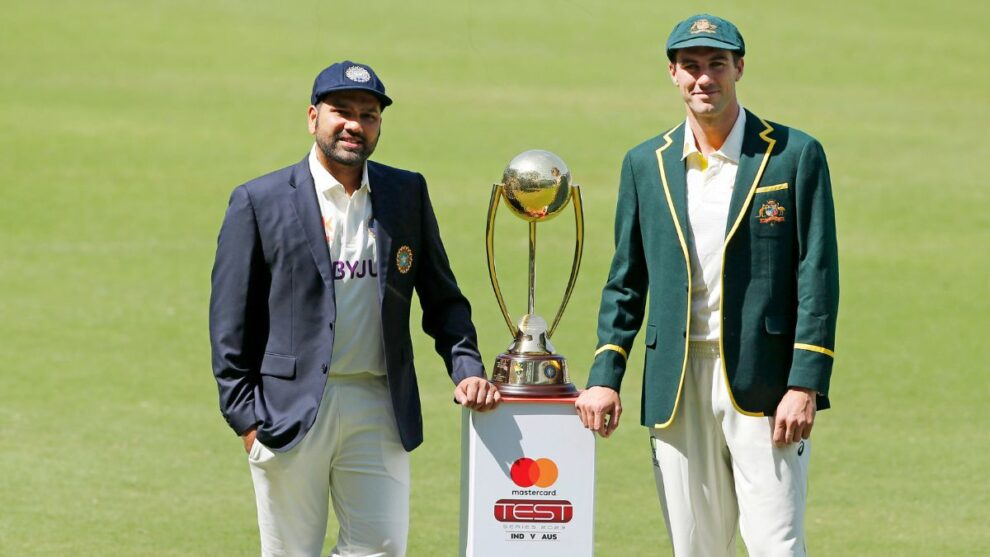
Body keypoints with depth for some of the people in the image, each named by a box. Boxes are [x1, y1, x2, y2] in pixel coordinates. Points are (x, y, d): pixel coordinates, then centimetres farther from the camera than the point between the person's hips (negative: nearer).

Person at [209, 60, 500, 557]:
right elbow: (231, 323, 1)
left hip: (379, 408, 3)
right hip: (291, 407, -3)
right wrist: (246, 416, -5)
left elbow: (442, 298, 16)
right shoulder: (260, 202, 1)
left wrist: (466, 368, 1)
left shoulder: (407, 194, 10)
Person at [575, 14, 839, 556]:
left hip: (762, 383, -3)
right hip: (677, 386, 4)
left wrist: (804, 385, -11)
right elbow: (625, 282, 15)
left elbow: (818, 279, -3)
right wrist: (604, 376, 4)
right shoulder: (645, 165, 11)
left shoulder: (795, 156, 0)